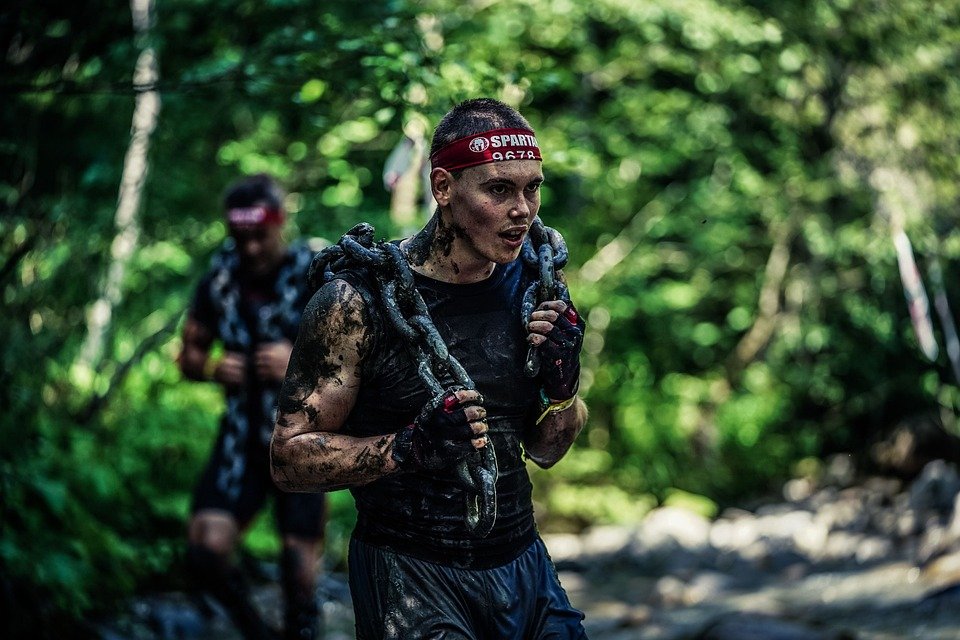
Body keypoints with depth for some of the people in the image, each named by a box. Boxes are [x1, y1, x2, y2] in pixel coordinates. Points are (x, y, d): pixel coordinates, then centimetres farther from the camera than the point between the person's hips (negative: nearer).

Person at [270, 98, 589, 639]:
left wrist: (564, 387, -9)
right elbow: (290, 457, -13)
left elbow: (544, 450, 12)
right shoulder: (360, 300, -14)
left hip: (523, 566, 5)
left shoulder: (531, 285, 1)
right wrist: (408, 449, -27)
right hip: (411, 576, -5)